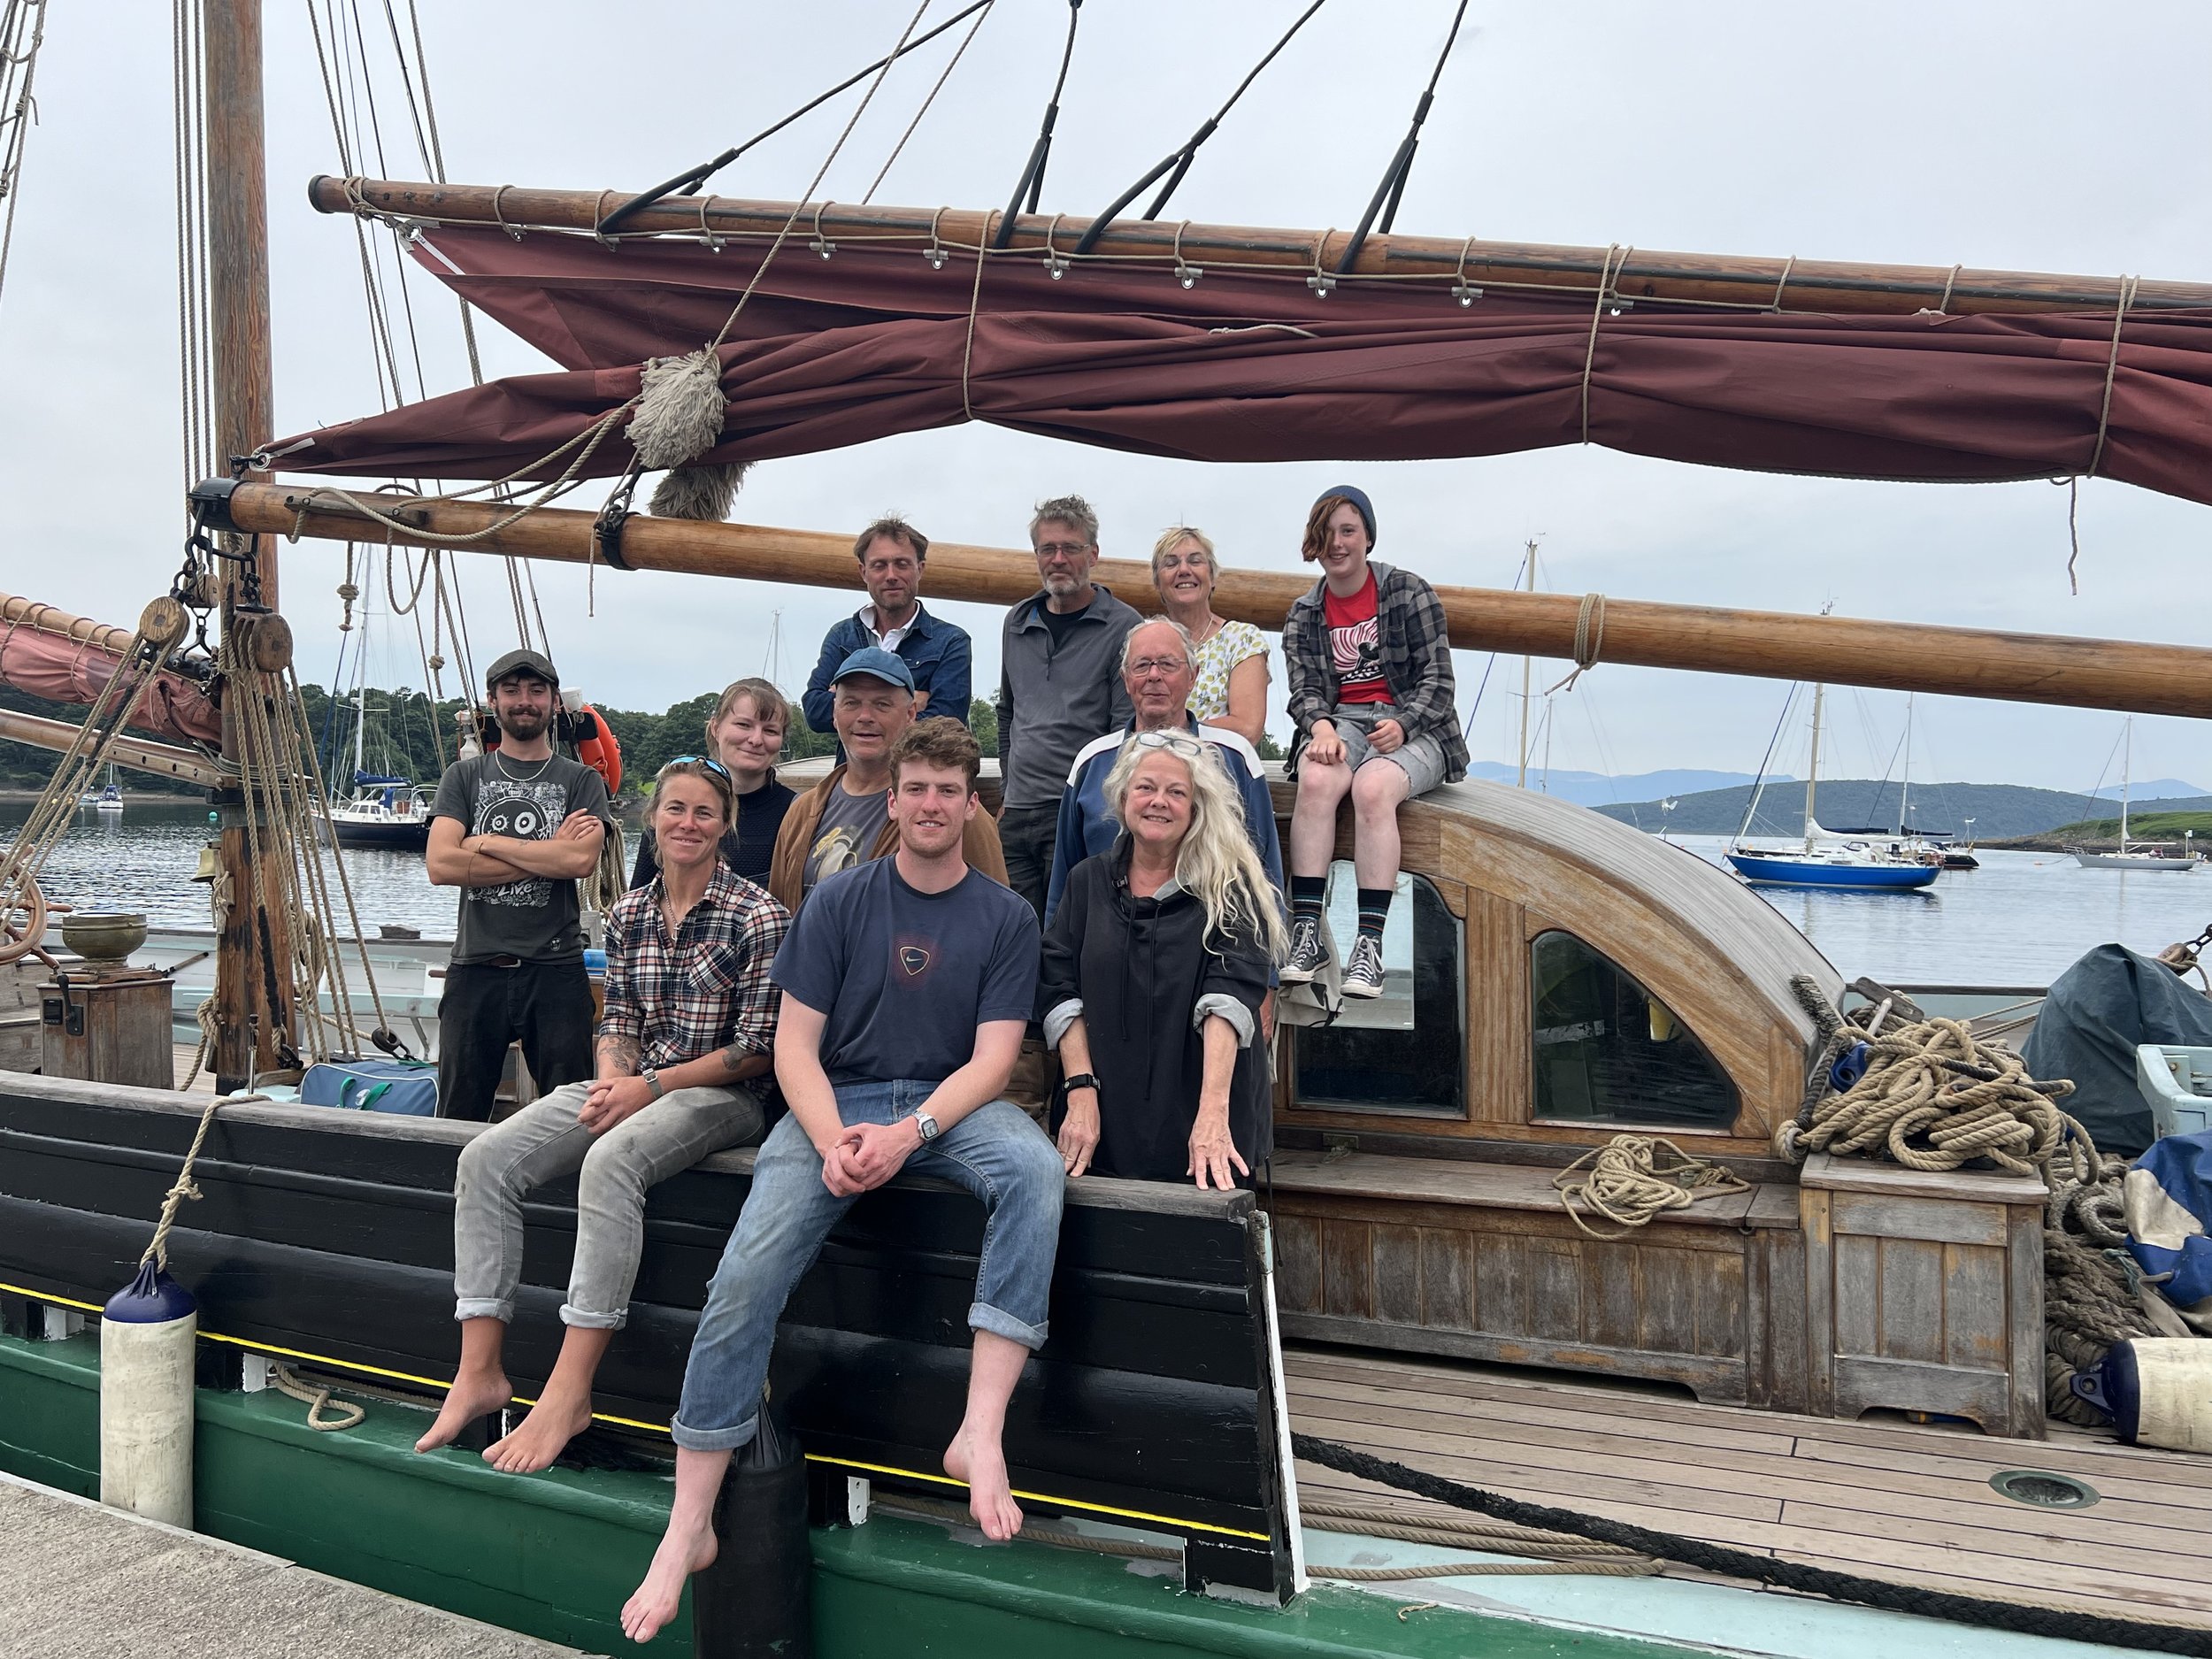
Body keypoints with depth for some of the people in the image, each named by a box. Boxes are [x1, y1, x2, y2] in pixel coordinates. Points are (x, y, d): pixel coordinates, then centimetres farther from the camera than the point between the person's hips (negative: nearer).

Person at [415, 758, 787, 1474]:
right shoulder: (627, 913, 11)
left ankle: (569, 1393, -32)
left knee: (610, 1161, -36)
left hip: (720, 1094, -7)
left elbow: (758, 1049, -11)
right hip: (631, 1085, 7)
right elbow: (619, 1019, 14)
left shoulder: (758, 917, -9)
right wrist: (611, 1079, -9)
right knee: (486, 1157, -13)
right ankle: (479, 1372, -11)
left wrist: (648, 1087, -14)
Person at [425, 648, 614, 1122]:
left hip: (556, 971, -1)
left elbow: (582, 860, -11)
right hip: (475, 970, 1)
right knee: (459, 1118, 7)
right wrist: (548, 855, -7)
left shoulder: (581, 781, 8)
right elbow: (440, 865, -4)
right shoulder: (465, 776, 12)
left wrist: (486, 842, -5)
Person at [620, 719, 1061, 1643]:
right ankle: (687, 1529, -9)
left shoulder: (1005, 917, 4)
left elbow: (993, 1057, -4)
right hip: (837, 1103, 0)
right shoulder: (840, 902, 5)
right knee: (746, 1273, -21)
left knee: (1035, 1170, -34)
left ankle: (982, 1430, -33)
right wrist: (833, 1138, -18)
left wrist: (910, 1133, -21)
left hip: (950, 1105, 0)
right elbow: (795, 1043, 1)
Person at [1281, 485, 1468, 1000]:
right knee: (1317, 780, -33)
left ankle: (1369, 943, -36)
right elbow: (1303, 690, 6)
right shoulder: (1303, 615, 15)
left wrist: (1402, 725, -19)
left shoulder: (1410, 592, 5)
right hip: (1339, 721, 2)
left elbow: (1438, 679, -1)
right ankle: (1306, 933, -34)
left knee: (1372, 786, -36)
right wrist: (1321, 726, -18)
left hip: (1411, 725, -2)